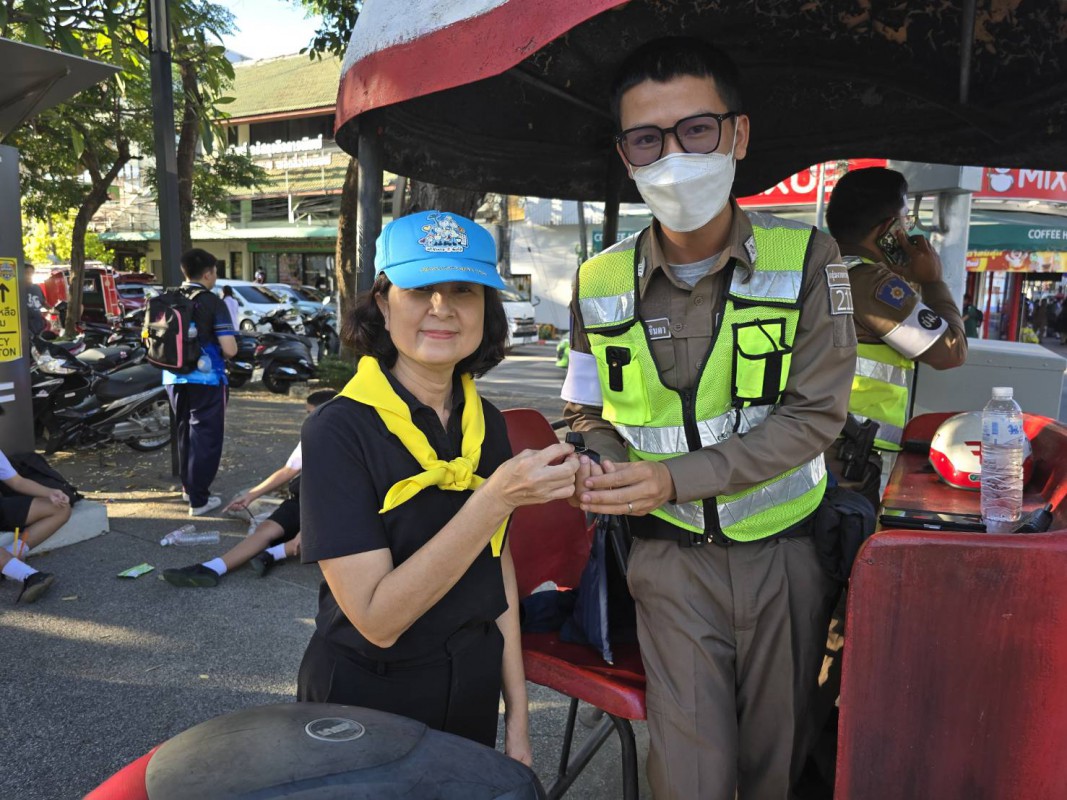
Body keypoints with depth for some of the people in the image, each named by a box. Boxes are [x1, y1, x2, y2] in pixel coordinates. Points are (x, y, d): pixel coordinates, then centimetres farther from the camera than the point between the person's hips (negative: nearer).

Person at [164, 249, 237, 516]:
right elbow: (230, 349, -19)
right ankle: (199, 499, 3)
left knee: (185, 433, 21)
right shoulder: (212, 303, -13)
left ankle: (189, 486, 34)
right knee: (206, 437, 2)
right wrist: (221, 352, 3)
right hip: (205, 379, -6)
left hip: (174, 378, 6)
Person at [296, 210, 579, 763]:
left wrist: (517, 718, 7)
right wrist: (495, 500, -32)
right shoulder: (339, 430, -19)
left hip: (473, 693, 5)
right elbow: (377, 619, -25)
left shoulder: (487, 425, -2)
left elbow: (498, 572, 6)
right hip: (366, 696, -5)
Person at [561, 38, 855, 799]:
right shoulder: (600, 281, -2)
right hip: (672, 558, 0)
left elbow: (814, 414, -13)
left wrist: (676, 478, -22)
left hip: (783, 553, 0)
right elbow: (590, 415, 8)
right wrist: (597, 473, -15)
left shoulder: (805, 258, -8)